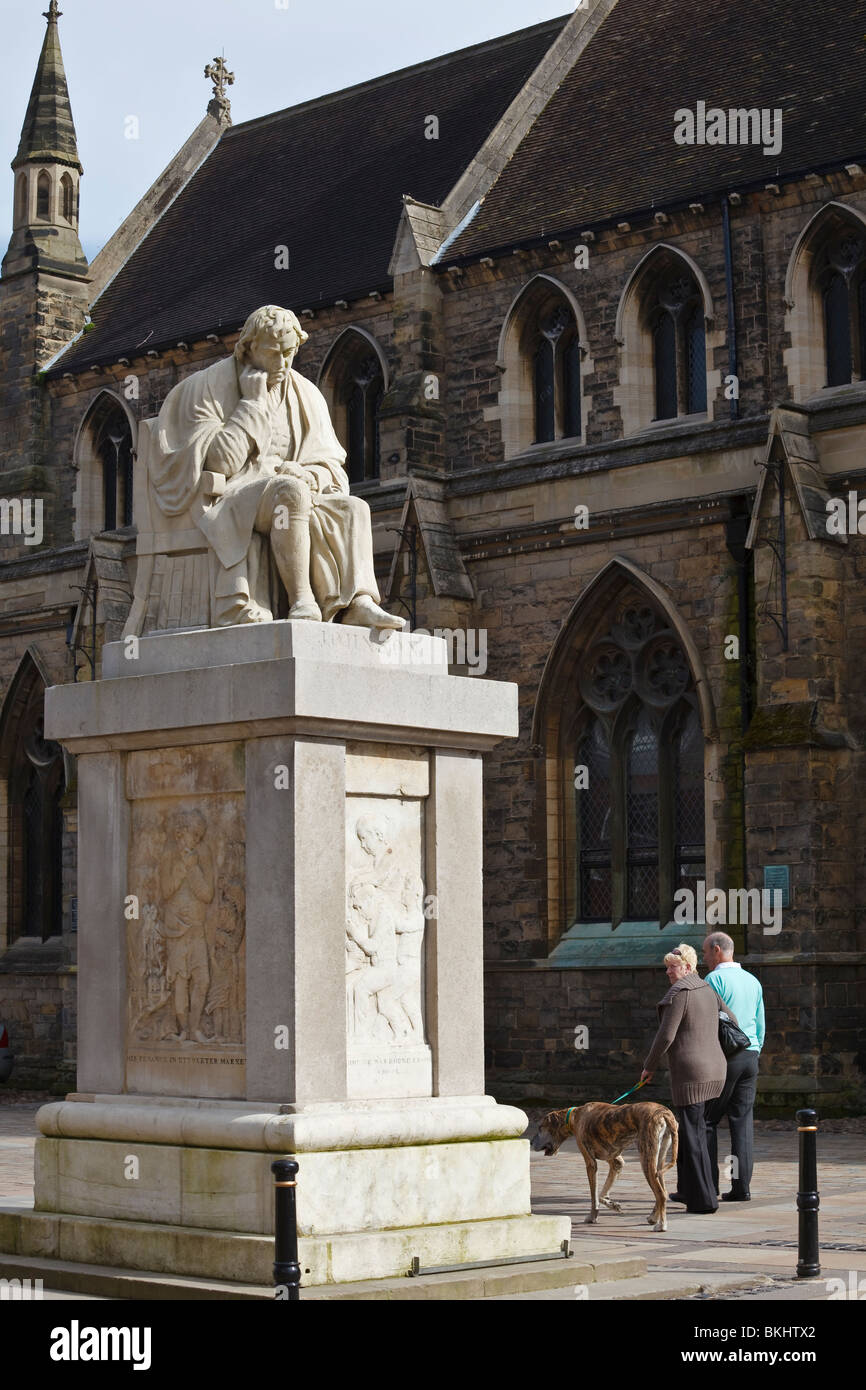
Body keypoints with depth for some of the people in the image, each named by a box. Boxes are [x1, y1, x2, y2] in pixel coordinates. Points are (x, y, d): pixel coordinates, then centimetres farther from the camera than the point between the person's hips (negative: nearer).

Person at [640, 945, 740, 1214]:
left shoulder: (678, 993, -13)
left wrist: (649, 1067, -4)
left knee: (693, 1134, -3)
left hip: (689, 1072, -9)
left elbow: (666, 1036, -16)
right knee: (687, 1128, 20)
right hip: (714, 1069, 9)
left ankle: (703, 1199, -3)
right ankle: (688, 1189, 28)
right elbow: (732, 1021, 21)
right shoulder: (707, 990, 13)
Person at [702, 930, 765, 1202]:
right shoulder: (753, 981, 15)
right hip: (750, 1056, 7)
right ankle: (742, 1186, 2)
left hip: (723, 1055, -6)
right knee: (743, 1121, 5)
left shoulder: (715, 979, -7)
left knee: (707, 1120, 0)